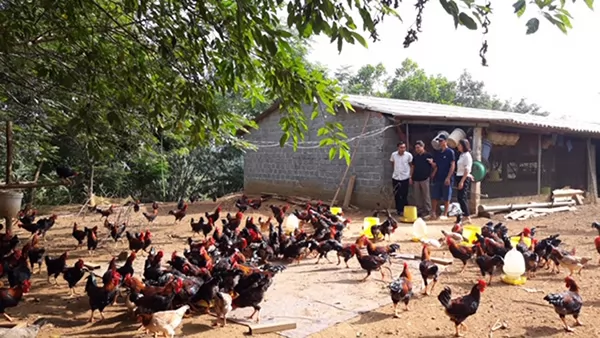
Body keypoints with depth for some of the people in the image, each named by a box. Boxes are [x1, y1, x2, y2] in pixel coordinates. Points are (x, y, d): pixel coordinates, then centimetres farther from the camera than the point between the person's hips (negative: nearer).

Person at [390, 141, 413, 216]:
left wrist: (410, 177, -1)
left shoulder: (409, 155, -8)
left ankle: (403, 210, 12)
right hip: (395, 178, 2)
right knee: (396, 195, 8)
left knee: (404, 196, 2)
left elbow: (411, 166, 1)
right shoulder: (393, 155, -3)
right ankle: (398, 209, 21)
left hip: (405, 178, -2)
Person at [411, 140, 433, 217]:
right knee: (417, 196, 7)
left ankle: (428, 211, 4)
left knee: (426, 196, -1)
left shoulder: (428, 155, -2)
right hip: (416, 179, 5)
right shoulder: (415, 156, 12)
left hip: (425, 179, -5)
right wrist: (411, 177, 11)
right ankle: (419, 210, 15)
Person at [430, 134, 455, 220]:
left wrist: (448, 177, -17)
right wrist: (432, 162, -8)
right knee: (434, 197, 5)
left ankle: (445, 214, 10)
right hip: (437, 178, 6)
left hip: (446, 179, -6)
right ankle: (433, 213, 12)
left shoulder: (450, 152, -6)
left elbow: (453, 165, -11)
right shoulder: (437, 153, 12)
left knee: (446, 198, 3)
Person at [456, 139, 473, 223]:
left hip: (464, 178, -9)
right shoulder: (461, 155, 15)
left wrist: (462, 181, -21)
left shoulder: (467, 155, -11)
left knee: (462, 197, -11)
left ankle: (468, 217, -9)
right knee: (460, 197, 10)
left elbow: (467, 170, -17)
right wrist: (460, 180, 11)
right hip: (460, 178, 9)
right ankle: (464, 215, 17)